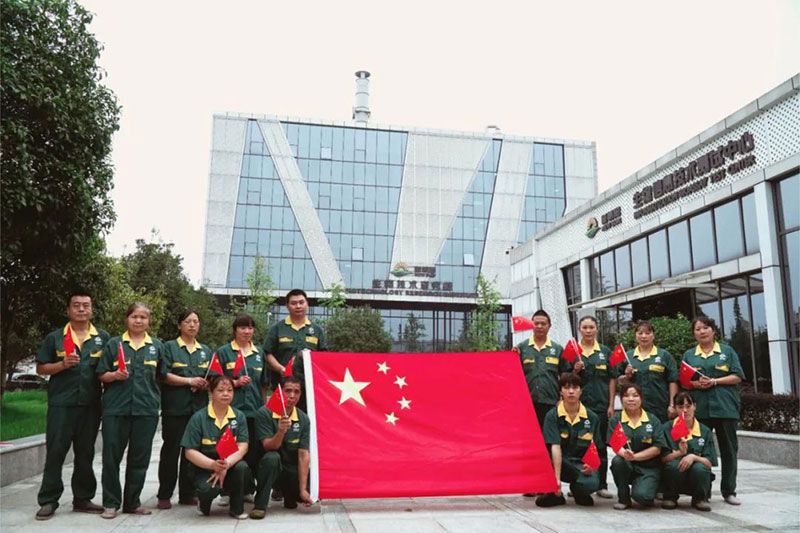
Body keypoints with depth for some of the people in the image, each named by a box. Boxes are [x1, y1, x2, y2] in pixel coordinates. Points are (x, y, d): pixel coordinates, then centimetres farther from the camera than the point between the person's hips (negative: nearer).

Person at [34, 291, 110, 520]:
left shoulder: (103, 338, 9)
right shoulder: (54, 337, 5)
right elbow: (40, 368, 5)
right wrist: (63, 364, -12)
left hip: (90, 404, 2)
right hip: (61, 404, -2)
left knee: (85, 453, 9)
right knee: (55, 452, 0)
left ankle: (83, 498, 19)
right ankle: (48, 501, 9)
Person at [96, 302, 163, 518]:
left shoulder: (157, 346, 10)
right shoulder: (114, 344, 6)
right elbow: (101, 375, 6)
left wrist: (156, 399, 4)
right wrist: (115, 375, -13)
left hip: (146, 409, 1)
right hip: (116, 407, -1)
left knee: (139, 458, 7)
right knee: (111, 455, 2)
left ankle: (132, 502, 19)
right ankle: (111, 503, 15)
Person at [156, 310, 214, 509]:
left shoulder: (206, 351, 18)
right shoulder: (169, 347, 4)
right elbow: (164, 375, -7)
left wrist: (206, 384, -5)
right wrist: (189, 381, -14)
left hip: (199, 408, 4)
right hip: (175, 407, -4)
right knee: (171, 450, 0)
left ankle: (188, 494, 15)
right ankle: (164, 495, 9)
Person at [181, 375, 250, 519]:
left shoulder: (239, 416, 0)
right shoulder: (198, 418, -7)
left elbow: (242, 446, -8)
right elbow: (190, 452, -11)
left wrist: (226, 465, -27)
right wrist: (213, 464, -26)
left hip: (231, 466, 2)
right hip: (205, 468, -2)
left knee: (242, 467, -31)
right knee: (207, 488, -33)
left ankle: (237, 508, -5)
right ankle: (204, 502, 8)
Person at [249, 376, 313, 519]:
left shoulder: (303, 419, -7)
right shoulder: (264, 413, -15)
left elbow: (303, 455, -11)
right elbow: (268, 446, -22)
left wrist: (303, 489, -18)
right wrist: (281, 431, -43)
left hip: (292, 469, 3)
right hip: (269, 465, -3)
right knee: (272, 457, -36)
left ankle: (289, 494, 17)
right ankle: (260, 505, -19)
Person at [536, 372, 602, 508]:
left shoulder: (592, 418, 0)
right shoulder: (552, 416, -9)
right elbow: (555, 447, -19)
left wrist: (591, 466, -18)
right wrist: (557, 478, -27)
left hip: (582, 464, 1)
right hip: (559, 462, -1)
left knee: (592, 483, -33)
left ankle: (578, 492, 7)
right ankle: (554, 493, -5)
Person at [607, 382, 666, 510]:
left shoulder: (653, 420, 2)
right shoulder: (615, 420, 2)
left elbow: (657, 448, -5)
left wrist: (634, 456, -18)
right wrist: (624, 453, -33)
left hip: (649, 467, -1)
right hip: (627, 466, 1)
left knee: (642, 496, -27)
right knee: (617, 461, -33)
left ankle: (651, 487, 13)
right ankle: (623, 498, -7)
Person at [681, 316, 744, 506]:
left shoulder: (727, 351, 7)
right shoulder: (689, 355, 12)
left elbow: (737, 376, 0)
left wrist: (714, 381, -13)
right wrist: (696, 384, -11)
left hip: (725, 406, -1)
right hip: (699, 408, 1)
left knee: (729, 449, 4)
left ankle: (729, 491, 14)